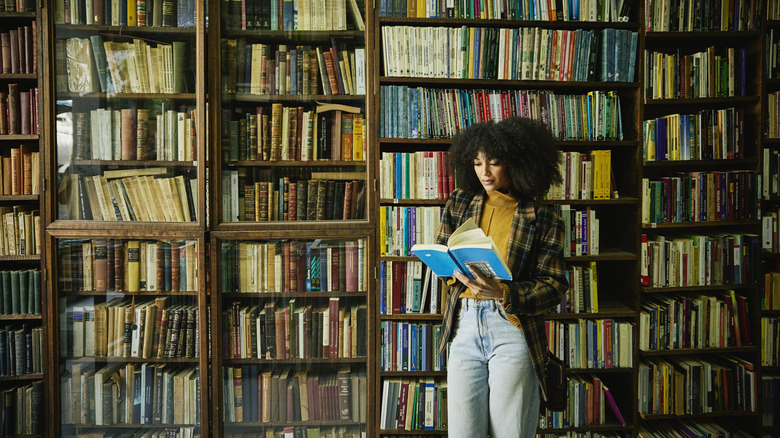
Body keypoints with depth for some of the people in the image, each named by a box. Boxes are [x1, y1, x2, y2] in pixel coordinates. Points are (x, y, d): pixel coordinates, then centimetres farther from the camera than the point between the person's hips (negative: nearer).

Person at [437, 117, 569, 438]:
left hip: (512, 329, -2)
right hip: (465, 324, 3)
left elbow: (553, 286, -3)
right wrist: (453, 269, -9)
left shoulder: (544, 219, 0)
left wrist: (504, 293, -21)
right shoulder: (460, 203, 10)